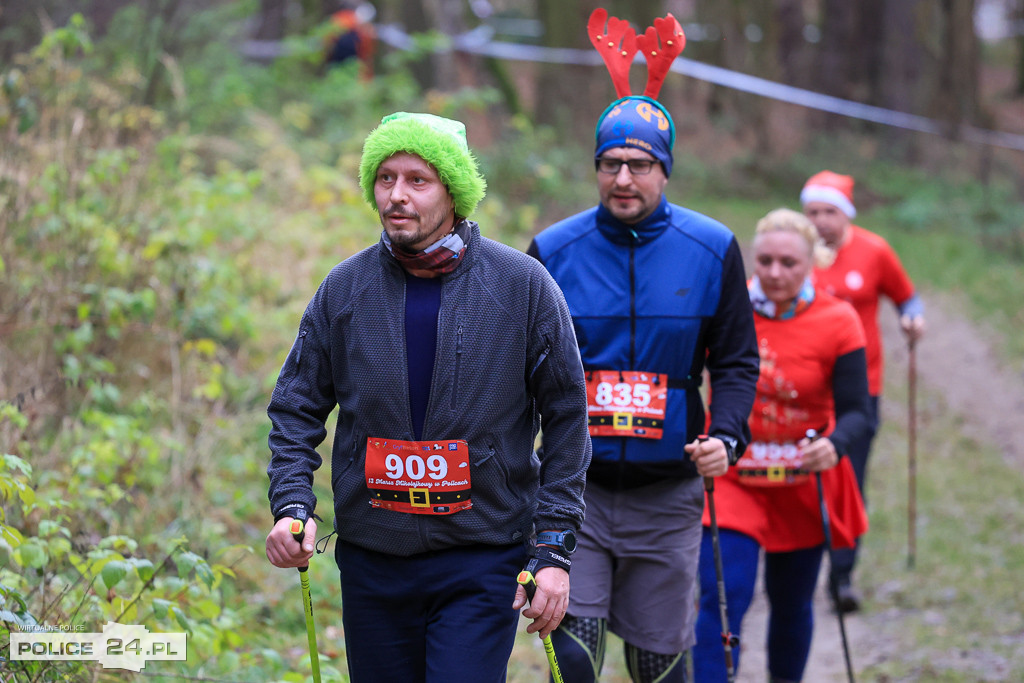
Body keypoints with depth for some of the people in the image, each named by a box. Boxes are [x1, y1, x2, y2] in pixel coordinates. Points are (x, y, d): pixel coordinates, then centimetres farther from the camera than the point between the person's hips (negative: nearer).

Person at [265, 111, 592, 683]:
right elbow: (296, 410, 9)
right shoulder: (345, 289, 2)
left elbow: (566, 422, 0)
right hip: (371, 563, 3)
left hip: (483, 561, -3)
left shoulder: (523, 286, -4)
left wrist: (554, 550, -6)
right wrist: (292, 506, -8)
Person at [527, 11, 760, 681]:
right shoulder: (553, 252, 1)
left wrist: (726, 436, -12)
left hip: (667, 495, 1)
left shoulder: (712, 250, 0)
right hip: (575, 486, 0)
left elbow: (736, 360, 5)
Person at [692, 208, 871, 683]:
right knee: (722, 598, -15)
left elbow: (854, 410, -13)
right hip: (731, 478, -1)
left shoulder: (837, 321, -10)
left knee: (792, 603, 15)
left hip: (802, 483, 1)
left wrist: (834, 446, -33)